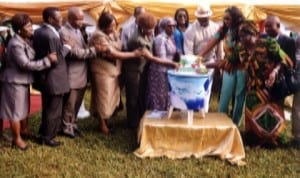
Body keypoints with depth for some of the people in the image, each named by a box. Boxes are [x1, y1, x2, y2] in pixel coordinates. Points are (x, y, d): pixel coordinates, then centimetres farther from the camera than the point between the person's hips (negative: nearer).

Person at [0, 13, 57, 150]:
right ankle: (17, 139, 16)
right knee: (16, 110, 4)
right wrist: (47, 60, -25)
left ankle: (24, 130, 41)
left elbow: (31, 59, 12)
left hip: (23, 80, 9)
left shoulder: (27, 40, 3)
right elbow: (26, 64, -27)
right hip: (15, 81, -9)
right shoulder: (15, 44, -25)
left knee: (25, 107, 22)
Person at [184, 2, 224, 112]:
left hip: (210, 62, 3)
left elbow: (219, 47, 2)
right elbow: (188, 51, -18)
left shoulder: (216, 28, -6)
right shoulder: (191, 30, -15)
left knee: (207, 90, 7)